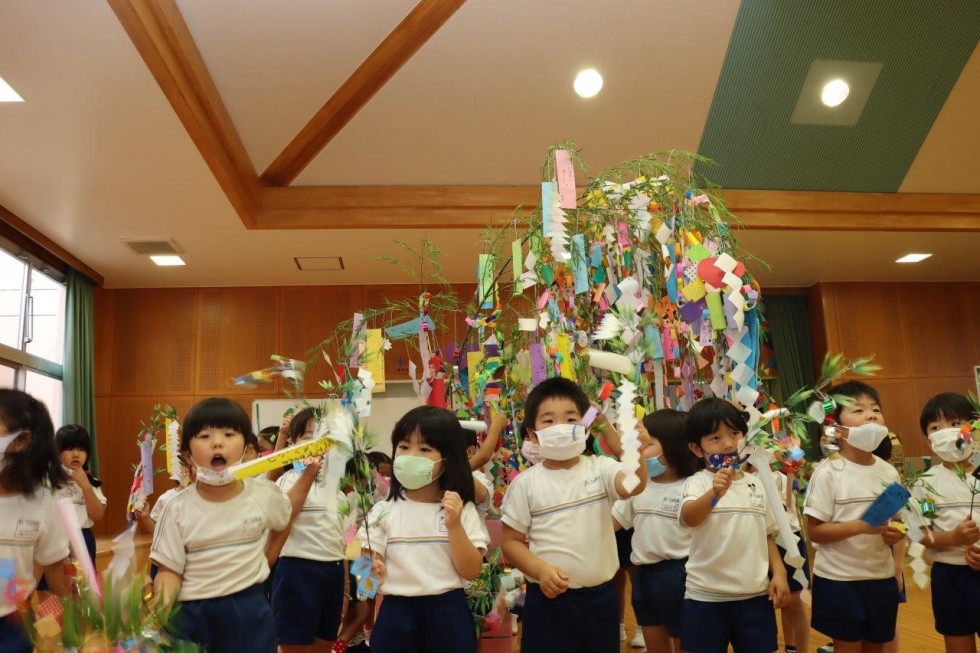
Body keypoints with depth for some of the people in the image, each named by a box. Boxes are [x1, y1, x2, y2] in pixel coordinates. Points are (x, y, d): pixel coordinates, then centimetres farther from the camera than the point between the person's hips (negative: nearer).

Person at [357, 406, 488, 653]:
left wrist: (454, 525, -18)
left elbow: (471, 571, -6)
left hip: (447, 613, 0)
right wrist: (370, 571, -22)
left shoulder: (462, 509, -1)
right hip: (396, 614, 1)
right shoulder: (385, 510, 1)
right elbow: (370, 563, 0)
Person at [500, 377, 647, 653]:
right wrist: (540, 570, -16)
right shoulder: (526, 482, -5)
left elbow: (634, 486, -23)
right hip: (549, 598, -1)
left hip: (600, 596, 2)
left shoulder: (601, 468, -3)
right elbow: (510, 541, -1)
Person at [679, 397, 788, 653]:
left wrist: (779, 572, 2)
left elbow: (767, 535, 16)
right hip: (706, 597, -4)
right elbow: (689, 518, -31)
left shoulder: (756, 484, 7)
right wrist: (714, 493, -49)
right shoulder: (698, 482, -10)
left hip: (755, 595, 4)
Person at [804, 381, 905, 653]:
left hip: (882, 577, 5)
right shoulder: (828, 473, -15)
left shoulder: (889, 472, 2)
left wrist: (896, 534, -8)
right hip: (839, 579, -5)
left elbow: (898, 521, 13)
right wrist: (860, 526, -26)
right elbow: (814, 530, -15)